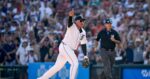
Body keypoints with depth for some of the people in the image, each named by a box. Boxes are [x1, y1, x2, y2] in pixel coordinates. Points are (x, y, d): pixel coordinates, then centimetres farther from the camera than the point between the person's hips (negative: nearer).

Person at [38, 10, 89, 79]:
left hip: (70, 50, 8)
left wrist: (85, 56, -1)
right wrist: (70, 16, -55)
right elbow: (69, 22, -32)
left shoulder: (83, 32, 10)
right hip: (65, 47, -8)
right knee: (74, 63, -20)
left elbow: (83, 44, 10)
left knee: (57, 66, 13)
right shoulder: (72, 26, -9)